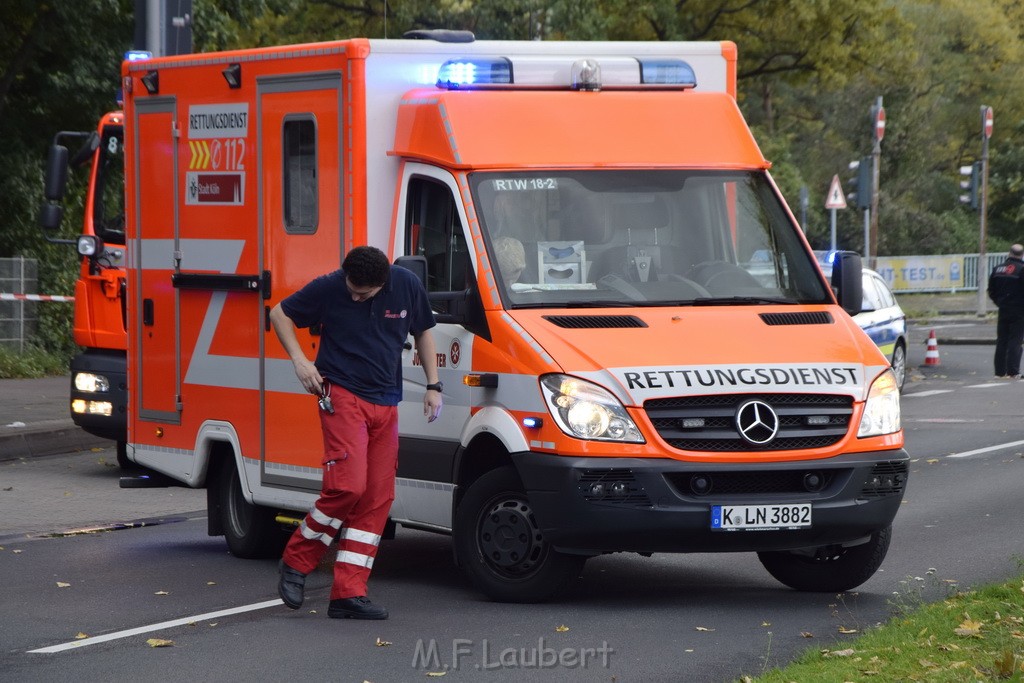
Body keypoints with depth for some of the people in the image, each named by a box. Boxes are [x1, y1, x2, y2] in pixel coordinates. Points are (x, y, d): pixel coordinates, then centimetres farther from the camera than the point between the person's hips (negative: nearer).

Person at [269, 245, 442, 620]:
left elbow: (424, 332, 16)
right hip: (343, 397, -5)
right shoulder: (328, 288, -9)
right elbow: (280, 314, 5)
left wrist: (433, 386, 11)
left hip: (385, 404, 5)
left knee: (377, 498, 1)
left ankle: (348, 594, 3)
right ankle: (296, 561, 2)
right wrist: (299, 360, -8)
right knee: (348, 486, -19)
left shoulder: (407, 287, -1)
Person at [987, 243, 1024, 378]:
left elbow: (991, 291, 13)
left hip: (1003, 310, 5)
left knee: (1001, 341, 10)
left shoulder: (997, 269, 7)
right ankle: (1013, 371, -7)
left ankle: (1000, 371, 10)